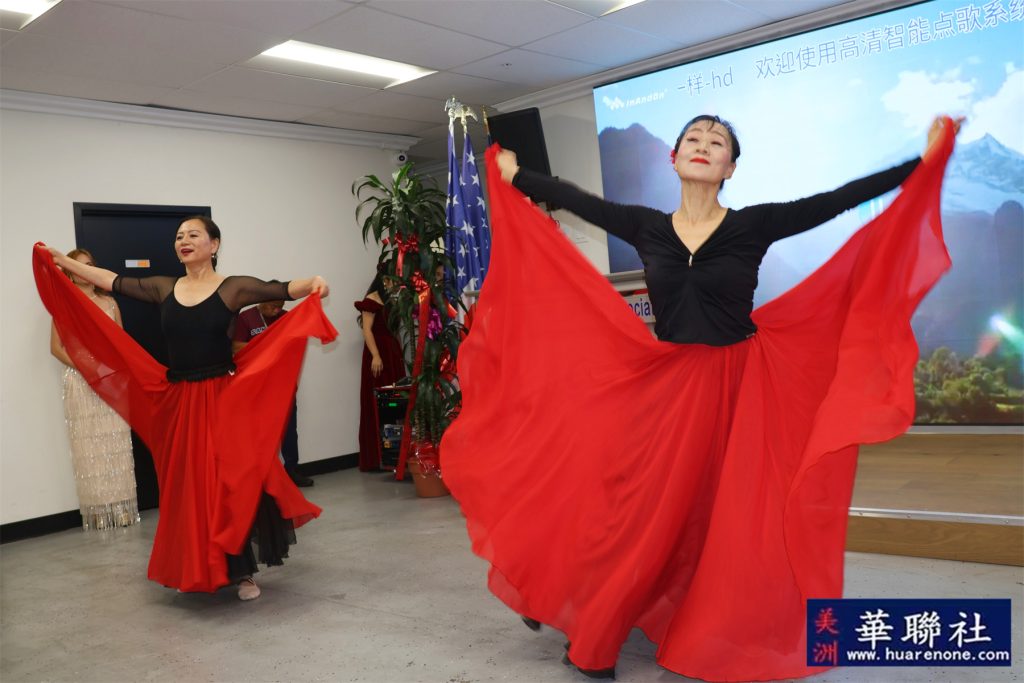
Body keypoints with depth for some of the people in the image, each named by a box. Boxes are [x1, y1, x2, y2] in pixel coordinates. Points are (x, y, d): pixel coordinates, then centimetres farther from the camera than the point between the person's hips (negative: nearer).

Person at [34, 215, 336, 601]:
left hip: (225, 399, -4)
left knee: (233, 482, -3)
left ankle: (241, 572, 8)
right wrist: (61, 261, 19)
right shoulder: (164, 288, 8)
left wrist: (312, 284, -34)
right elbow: (113, 281, 16)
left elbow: (281, 290, -15)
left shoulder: (233, 288, -5)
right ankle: (198, 570, 25)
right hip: (178, 402, 5)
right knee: (187, 486, 11)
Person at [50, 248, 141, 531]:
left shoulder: (109, 302, 11)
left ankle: (121, 509, 7)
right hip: (81, 383, -3)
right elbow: (56, 348, -2)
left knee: (116, 445, 2)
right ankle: (98, 513, 5)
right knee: (89, 448, -1)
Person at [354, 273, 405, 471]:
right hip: (379, 355, -7)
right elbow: (367, 330, -11)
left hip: (394, 354, 7)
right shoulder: (372, 299, -4)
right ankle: (375, 457, -2)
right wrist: (375, 356, -21)